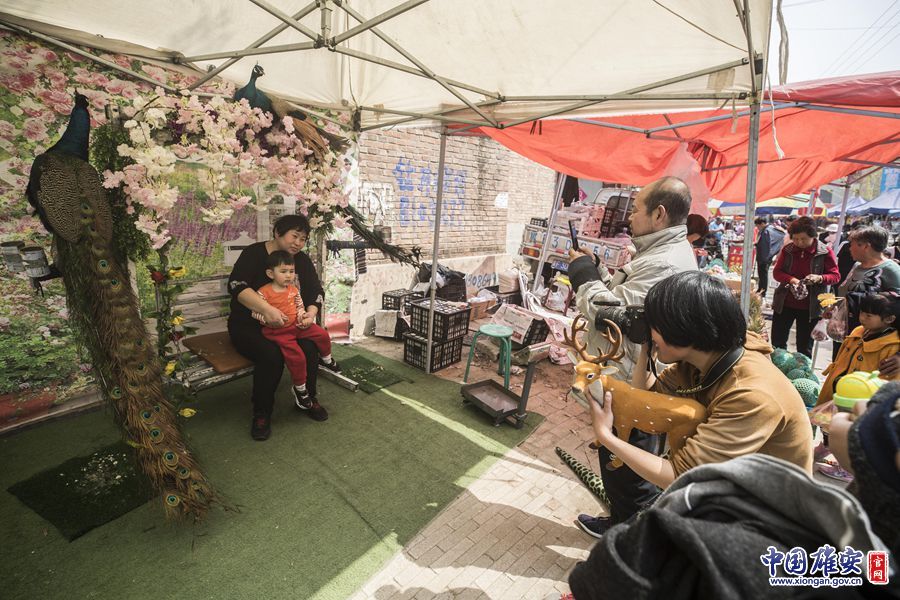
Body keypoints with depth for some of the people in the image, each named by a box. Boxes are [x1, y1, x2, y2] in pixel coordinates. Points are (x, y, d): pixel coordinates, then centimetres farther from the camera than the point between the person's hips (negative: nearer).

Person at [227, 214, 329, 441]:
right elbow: (236, 285, -23)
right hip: (248, 325, -4)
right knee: (271, 355, -32)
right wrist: (267, 309, -38)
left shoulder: (302, 260, 6)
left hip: (286, 324, 4)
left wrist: (311, 312, -23)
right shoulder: (254, 253, -8)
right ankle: (261, 413, -9)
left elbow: (316, 291, -1)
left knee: (309, 348, -24)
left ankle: (307, 399, 1)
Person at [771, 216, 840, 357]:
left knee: (804, 348, 10)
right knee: (777, 343, 12)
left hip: (809, 307, -2)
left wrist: (820, 278, -25)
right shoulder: (787, 249, -3)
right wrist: (791, 279, -21)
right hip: (784, 304, 2)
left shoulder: (825, 252, -8)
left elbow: (835, 276, -3)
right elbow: (776, 272, -1)